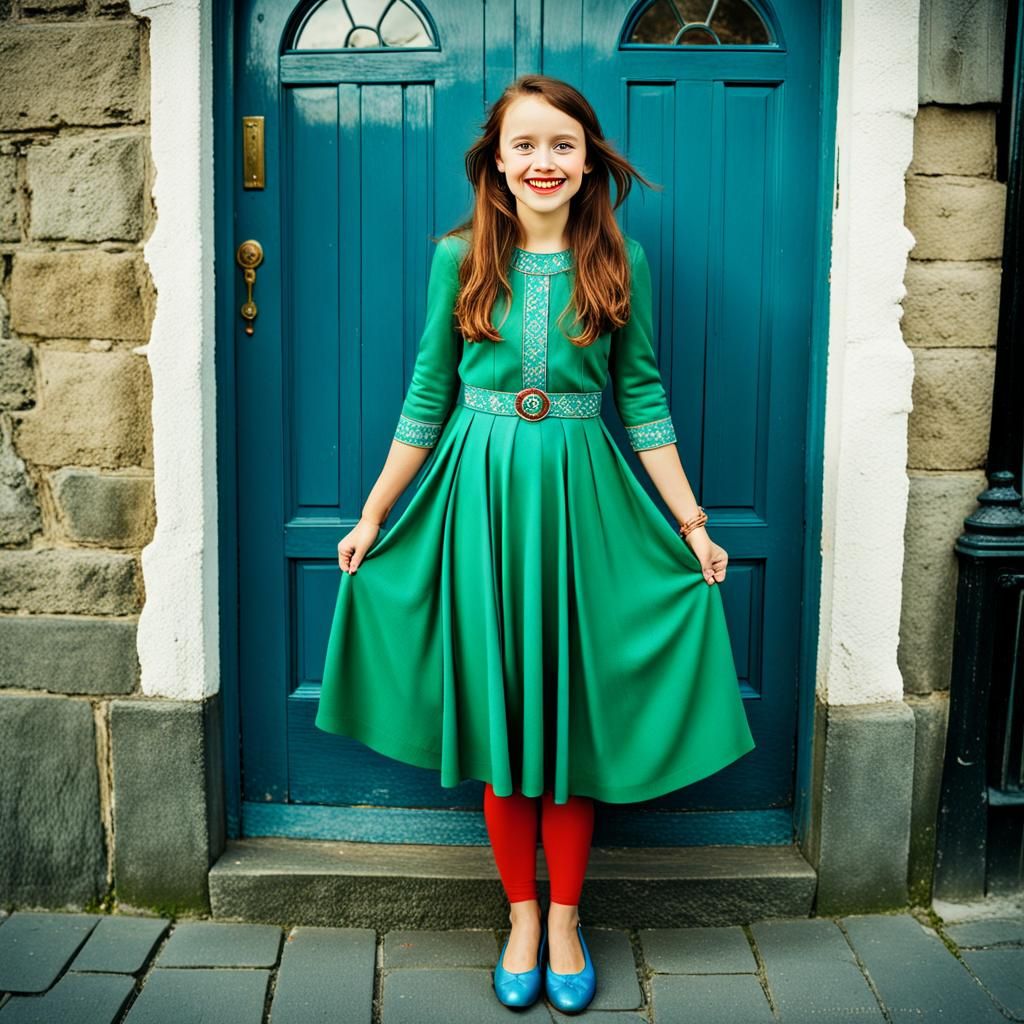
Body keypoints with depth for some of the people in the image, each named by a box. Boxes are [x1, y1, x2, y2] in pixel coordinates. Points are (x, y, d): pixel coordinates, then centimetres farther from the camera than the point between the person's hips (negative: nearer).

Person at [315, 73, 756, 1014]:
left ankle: (565, 919, 25)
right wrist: (373, 516, 6)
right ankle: (521, 917, 25)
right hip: (480, 494, 0)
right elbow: (428, 396, 5)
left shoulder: (618, 261, 1)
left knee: (572, 705, 7)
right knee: (496, 706, 7)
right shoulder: (460, 257, 1)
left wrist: (692, 523, 3)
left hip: (582, 495, 0)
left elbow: (642, 396, 4)